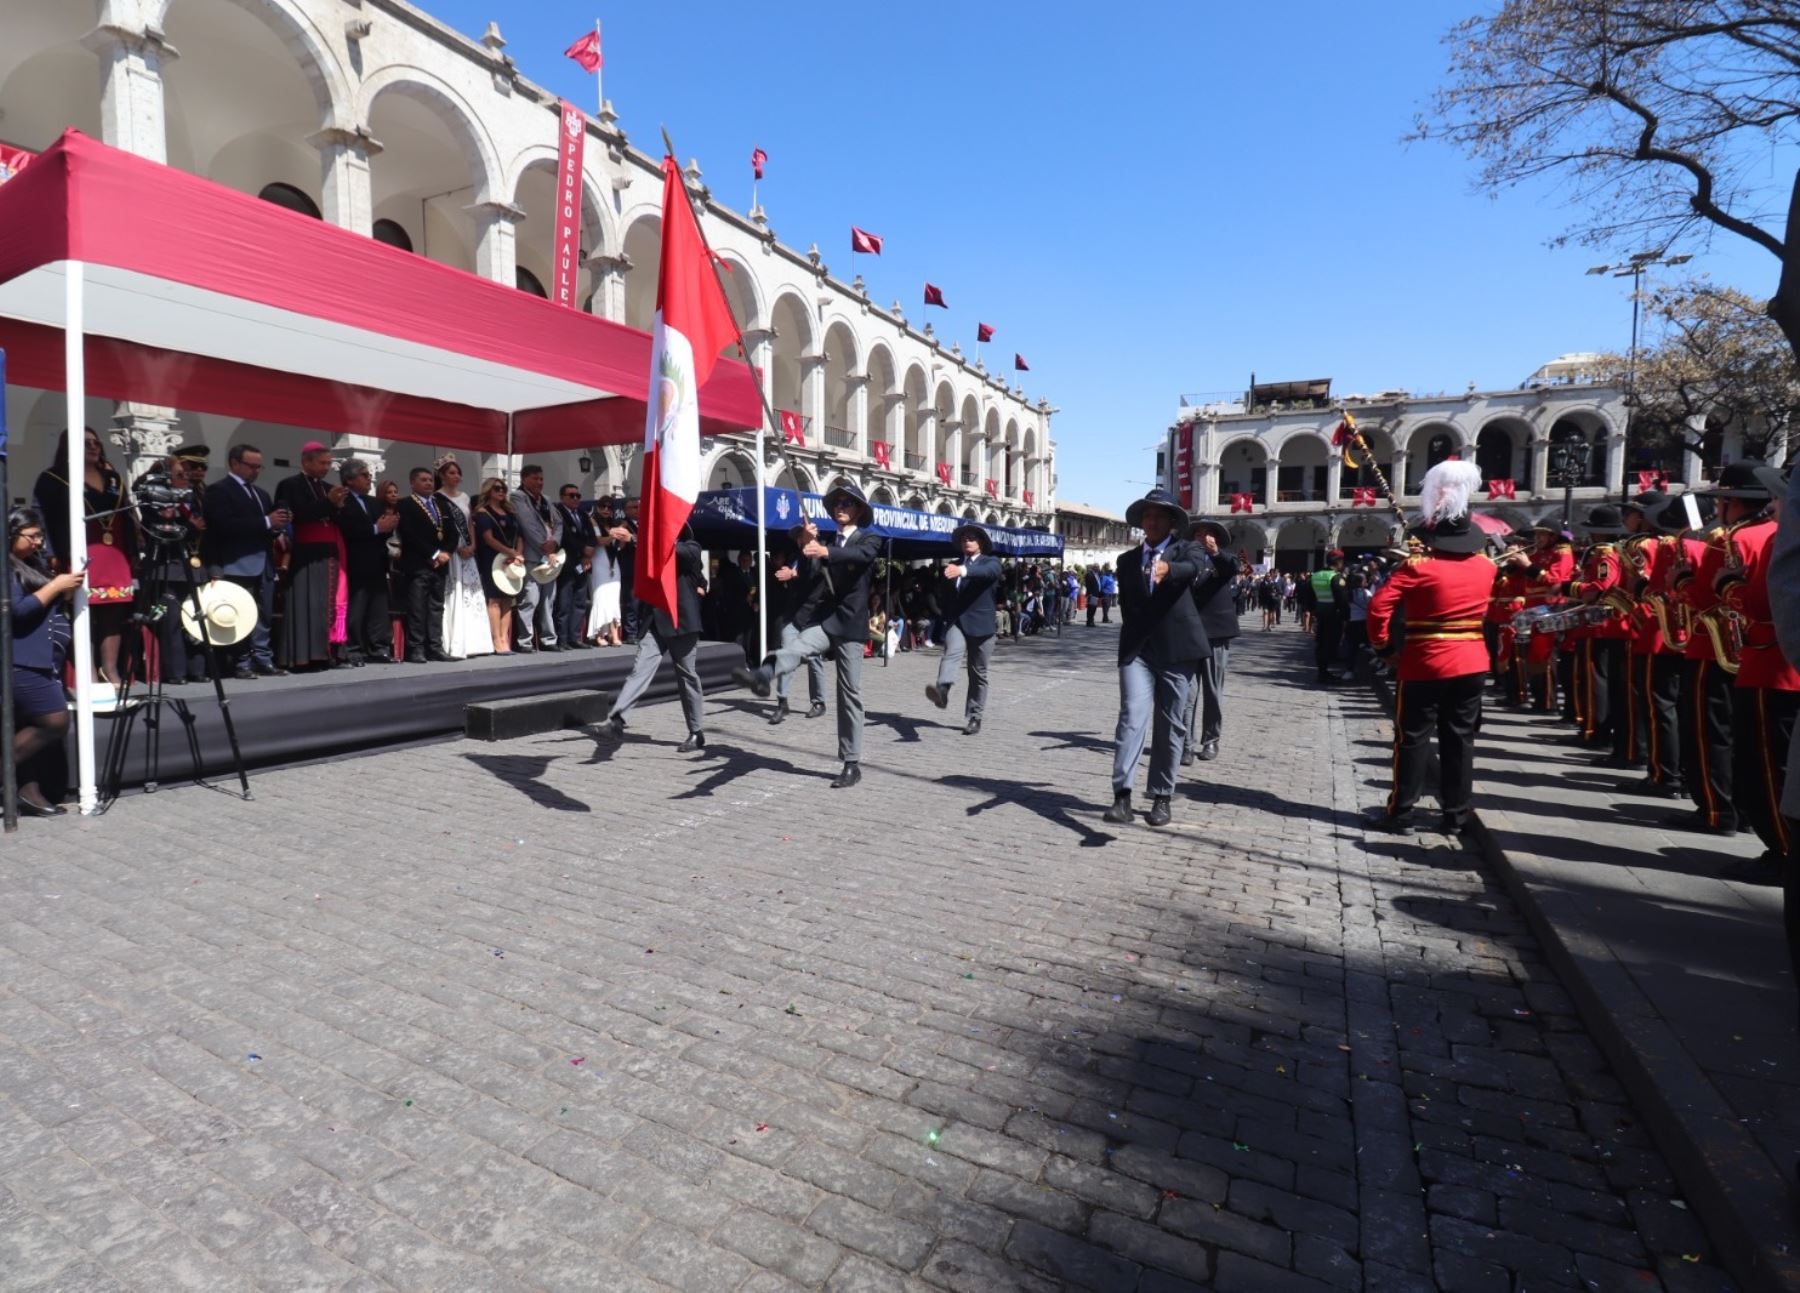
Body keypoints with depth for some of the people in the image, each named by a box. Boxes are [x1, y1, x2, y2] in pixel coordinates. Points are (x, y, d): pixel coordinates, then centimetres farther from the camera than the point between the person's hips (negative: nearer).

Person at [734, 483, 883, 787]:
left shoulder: (869, 540, 2)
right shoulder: (825, 540, 13)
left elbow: (861, 555, -24)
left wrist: (826, 552, -42)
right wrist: (810, 546, -18)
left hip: (850, 623, -3)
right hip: (824, 618, 3)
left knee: (849, 693, 1)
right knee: (794, 648, -30)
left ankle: (852, 764, 9)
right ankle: (762, 677, -60)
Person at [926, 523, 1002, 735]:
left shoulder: (991, 561, 3)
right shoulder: (954, 565, 15)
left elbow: (989, 571, -23)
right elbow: (946, 594, 26)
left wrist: (963, 570, -41)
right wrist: (945, 618, 16)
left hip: (981, 624, -2)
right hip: (956, 621, 2)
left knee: (978, 674, 5)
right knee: (952, 653, -28)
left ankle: (974, 717, 15)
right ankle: (942, 690, -51)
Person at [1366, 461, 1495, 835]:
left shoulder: (1417, 566, -13)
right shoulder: (1485, 566, 3)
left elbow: (1380, 606, -18)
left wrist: (1380, 640, -5)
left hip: (1425, 664, -4)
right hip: (1472, 663, 5)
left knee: (1412, 740, 2)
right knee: (1459, 740, 11)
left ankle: (1400, 814, 7)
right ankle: (1455, 816, 18)